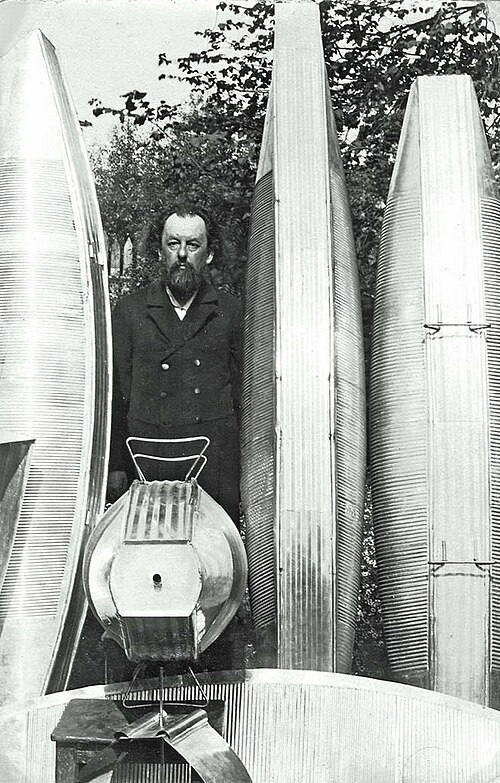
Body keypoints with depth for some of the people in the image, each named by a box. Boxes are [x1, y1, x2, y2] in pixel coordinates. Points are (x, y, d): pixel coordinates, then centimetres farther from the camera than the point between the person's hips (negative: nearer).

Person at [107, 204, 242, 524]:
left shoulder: (232, 312, 9)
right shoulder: (129, 310, 9)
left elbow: (244, 392, 8)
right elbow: (116, 394, 7)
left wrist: (249, 467, 3)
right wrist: (115, 468, 2)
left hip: (215, 462, 0)